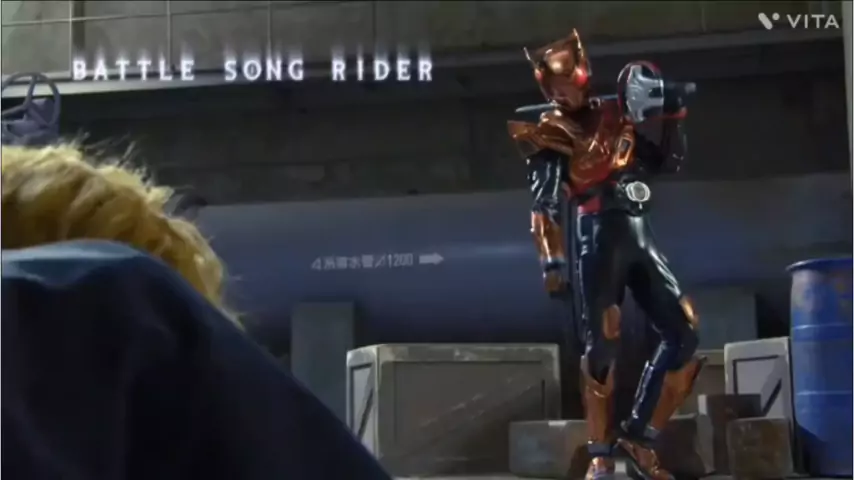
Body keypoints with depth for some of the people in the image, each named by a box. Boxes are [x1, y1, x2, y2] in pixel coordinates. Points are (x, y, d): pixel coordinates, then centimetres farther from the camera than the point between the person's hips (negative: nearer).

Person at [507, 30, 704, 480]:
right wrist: (552, 261, -18)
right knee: (601, 345, -8)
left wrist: (671, 117, 11)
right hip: (599, 236, -5)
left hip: (640, 234, 6)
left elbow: (667, 162, 23)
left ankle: (637, 437, 10)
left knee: (685, 332, 1)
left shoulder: (615, 114, 17)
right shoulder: (548, 131, 3)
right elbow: (543, 206, -8)